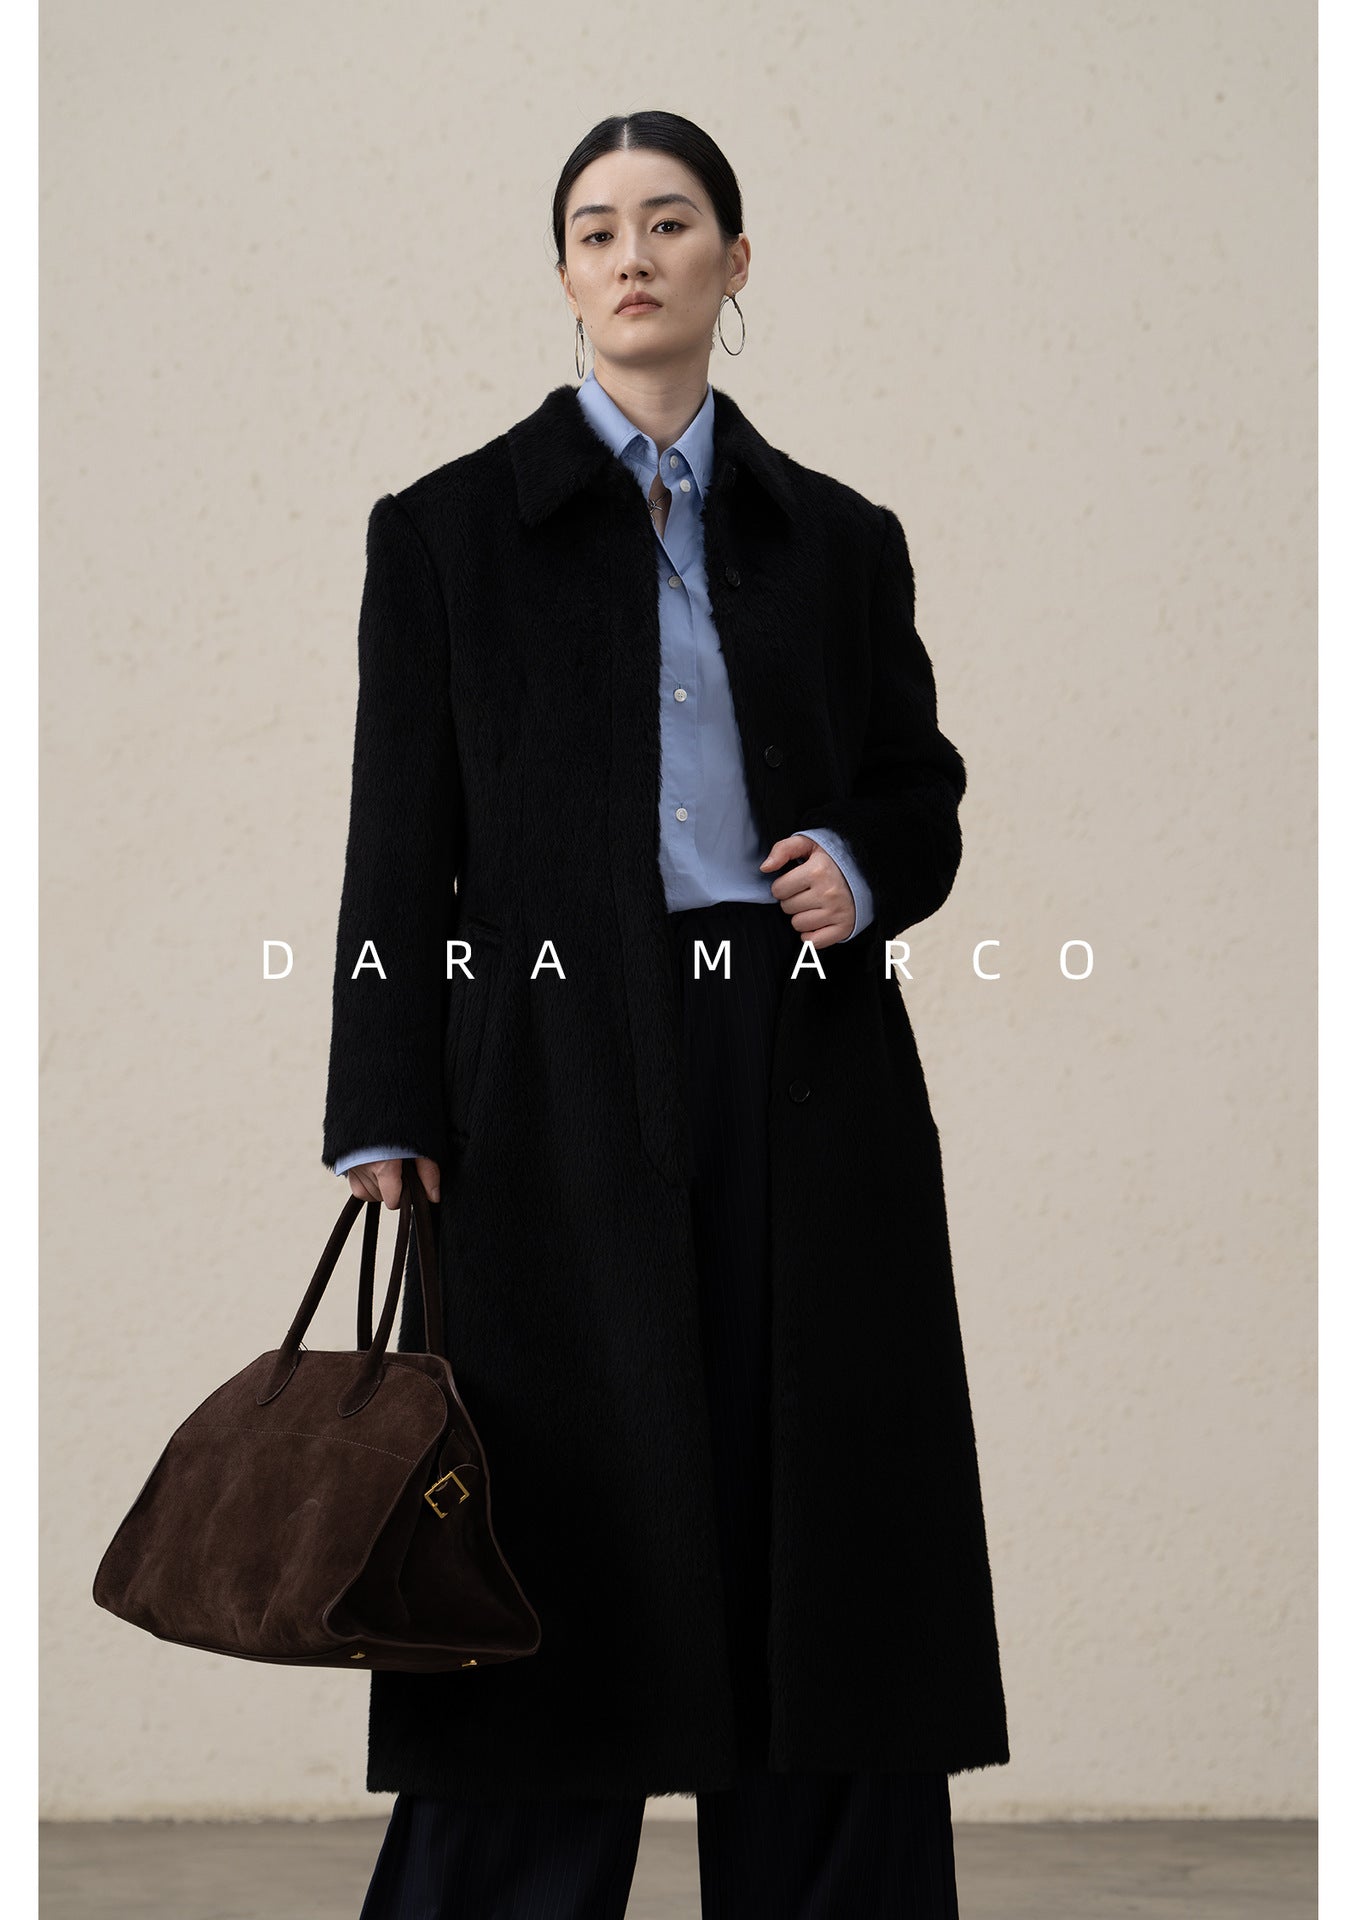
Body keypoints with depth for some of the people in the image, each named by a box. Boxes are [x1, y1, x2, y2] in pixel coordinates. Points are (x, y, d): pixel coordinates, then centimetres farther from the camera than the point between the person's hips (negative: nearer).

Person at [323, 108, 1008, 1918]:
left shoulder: (839, 537, 11)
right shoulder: (452, 528, 5)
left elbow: (924, 795, 19)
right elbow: (400, 850, 1)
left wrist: (865, 869, -5)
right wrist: (388, 1126, -6)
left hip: (810, 1090, 2)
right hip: (561, 1090, -2)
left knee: (818, 1545, 2)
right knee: (560, 1563, -2)